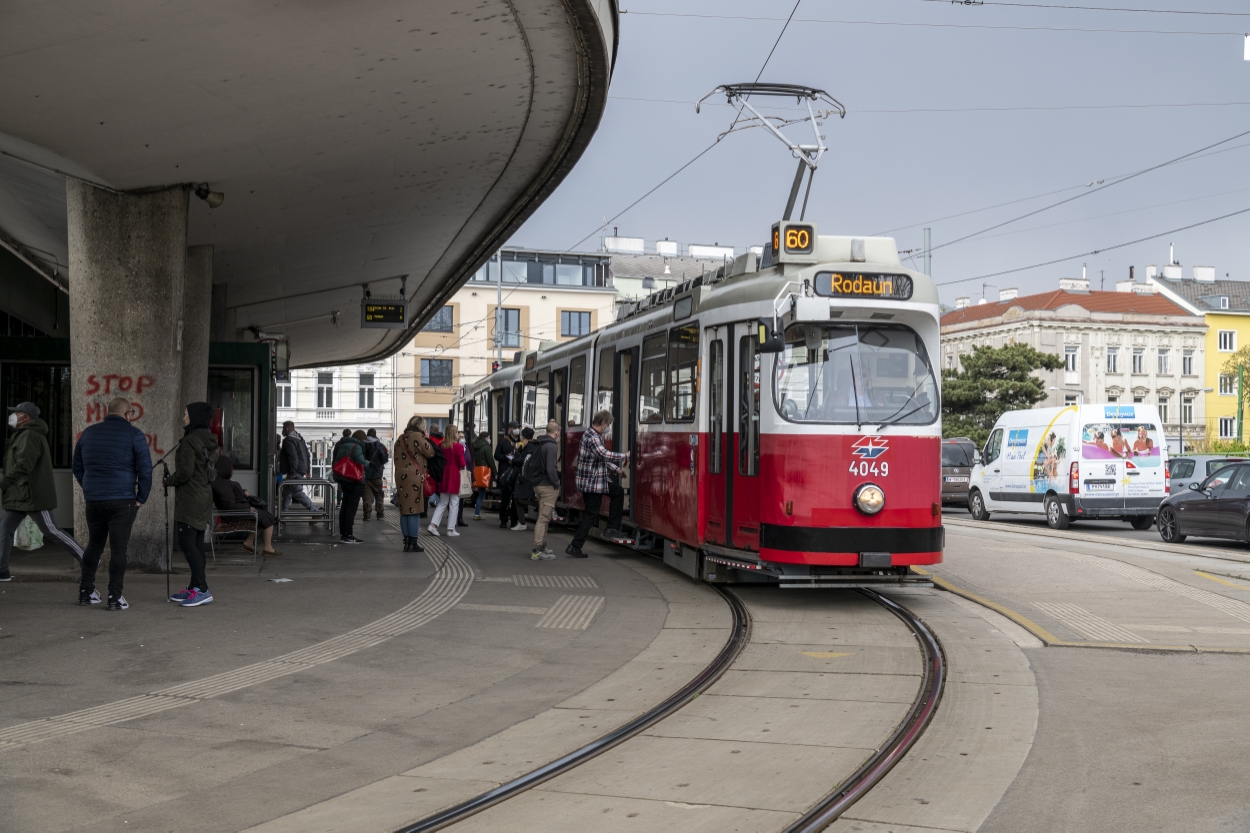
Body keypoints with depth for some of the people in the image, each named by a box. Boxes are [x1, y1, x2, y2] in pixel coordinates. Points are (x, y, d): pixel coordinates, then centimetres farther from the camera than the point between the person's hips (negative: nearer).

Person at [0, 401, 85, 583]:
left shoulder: (30, 436, -15)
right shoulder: (22, 435, 20)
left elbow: (23, 465, -24)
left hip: (33, 495, -10)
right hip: (20, 495, 10)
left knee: (50, 529, -8)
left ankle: (86, 560, -3)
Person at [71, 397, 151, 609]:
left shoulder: (88, 433, 11)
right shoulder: (134, 435, -5)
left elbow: (77, 467, 17)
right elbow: (145, 469, -10)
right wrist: (141, 498, -1)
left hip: (93, 500, 5)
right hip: (122, 501, -5)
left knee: (94, 545, 19)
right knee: (118, 548, -1)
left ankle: (85, 591, 24)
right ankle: (115, 597, -2)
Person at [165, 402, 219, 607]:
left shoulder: (189, 441, -15)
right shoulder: (210, 441, 13)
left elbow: (185, 472, -19)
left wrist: (169, 480, 0)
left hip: (190, 499, -9)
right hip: (205, 496, 9)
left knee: (186, 542, -10)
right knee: (196, 543, 12)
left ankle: (202, 590, -15)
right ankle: (195, 587, 17)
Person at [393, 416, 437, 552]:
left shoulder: (400, 439, 17)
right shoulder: (417, 436, -9)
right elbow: (430, 453, -7)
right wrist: (427, 440, 7)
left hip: (401, 476, 8)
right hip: (414, 478, -8)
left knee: (404, 510, 10)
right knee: (414, 510, -5)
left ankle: (406, 542, 12)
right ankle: (413, 543, -4)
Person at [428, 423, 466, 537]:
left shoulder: (441, 446, 3)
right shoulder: (458, 446, -11)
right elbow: (462, 463, -10)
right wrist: (460, 468, 9)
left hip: (443, 475, 5)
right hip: (454, 476, -5)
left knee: (442, 502, 15)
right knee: (454, 503, 4)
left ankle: (433, 524, 3)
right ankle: (451, 529, 5)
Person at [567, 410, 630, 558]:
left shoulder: (594, 436, 13)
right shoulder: (592, 438, -20)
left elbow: (602, 458, 23)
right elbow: (605, 454, -34)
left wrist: (616, 469, 21)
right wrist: (625, 457, -25)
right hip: (592, 483, -10)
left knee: (618, 491, 21)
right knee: (591, 514, -3)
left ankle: (613, 528, 20)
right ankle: (575, 547, 0)